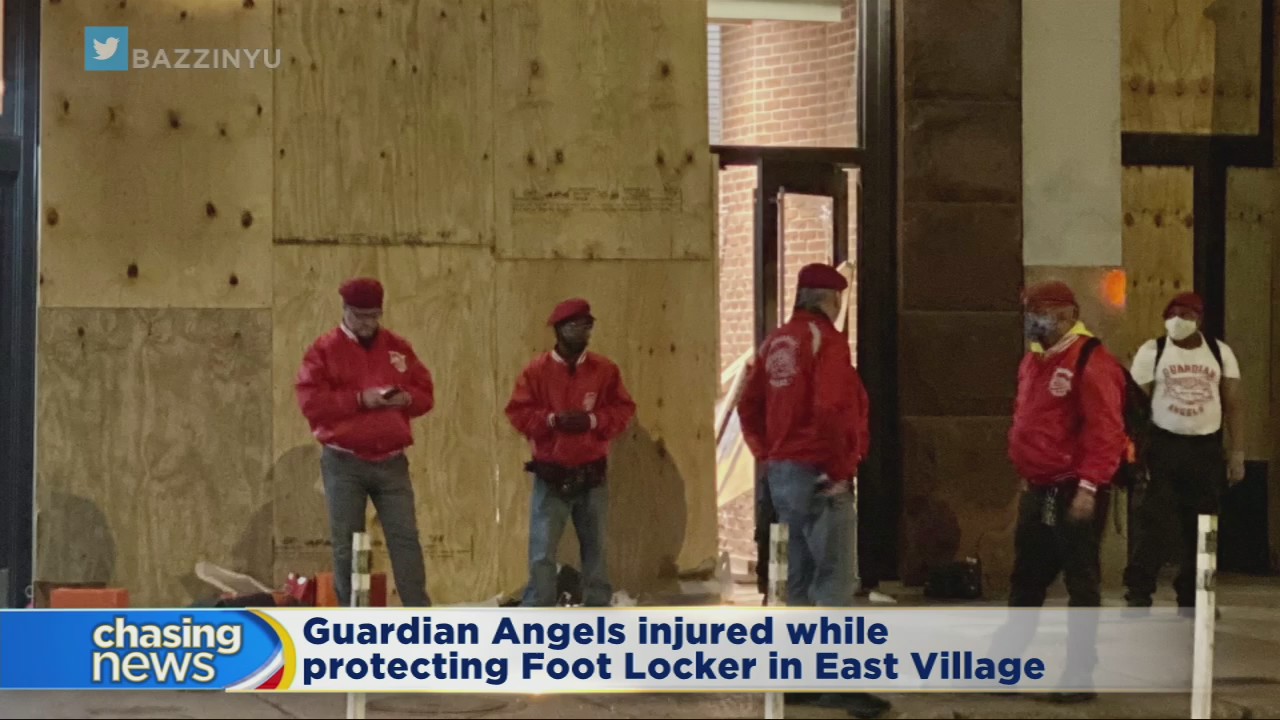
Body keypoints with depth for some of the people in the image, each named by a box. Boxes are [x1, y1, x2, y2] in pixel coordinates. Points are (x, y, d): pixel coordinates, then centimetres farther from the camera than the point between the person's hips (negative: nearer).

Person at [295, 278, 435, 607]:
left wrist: (405, 398, -11)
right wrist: (359, 399, -20)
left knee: (405, 537, -2)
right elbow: (310, 401, -11)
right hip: (343, 463, -2)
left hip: (392, 462, 3)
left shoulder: (398, 347, 10)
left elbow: (426, 393, 12)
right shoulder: (324, 349, -1)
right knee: (346, 543, 2)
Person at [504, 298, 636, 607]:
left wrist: (593, 420, -16)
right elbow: (518, 412, -5)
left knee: (595, 548, 13)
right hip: (551, 477, -2)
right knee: (542, 553, -5)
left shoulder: (605, 369, 2)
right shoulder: (537, 370, -4)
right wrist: (551, 419, -20)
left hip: (592, 477, 3)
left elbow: (624, 410, 1)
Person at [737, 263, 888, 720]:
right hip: (818, 475, -8)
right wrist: (841, 468, -16)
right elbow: (833, 409, -24)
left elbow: (750, 408, 14)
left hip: (782, 473, 8)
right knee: (834, 580, -6)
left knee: (799, 579, 14)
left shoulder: (775, 343, 12)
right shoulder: (825, 339, -12)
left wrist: (767, 457, 15)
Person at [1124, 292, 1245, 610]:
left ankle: (1192, 597, 17)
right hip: (1163, 445, -3)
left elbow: (1233, 405, 6)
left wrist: (1237, 453, 0)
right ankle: (1139, 593, -6)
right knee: (1153, 523, -10)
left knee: (1200, 528, 7)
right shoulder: (1152, 351, -2)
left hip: (1206, 448, 3)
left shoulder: (1220, 353, 5)